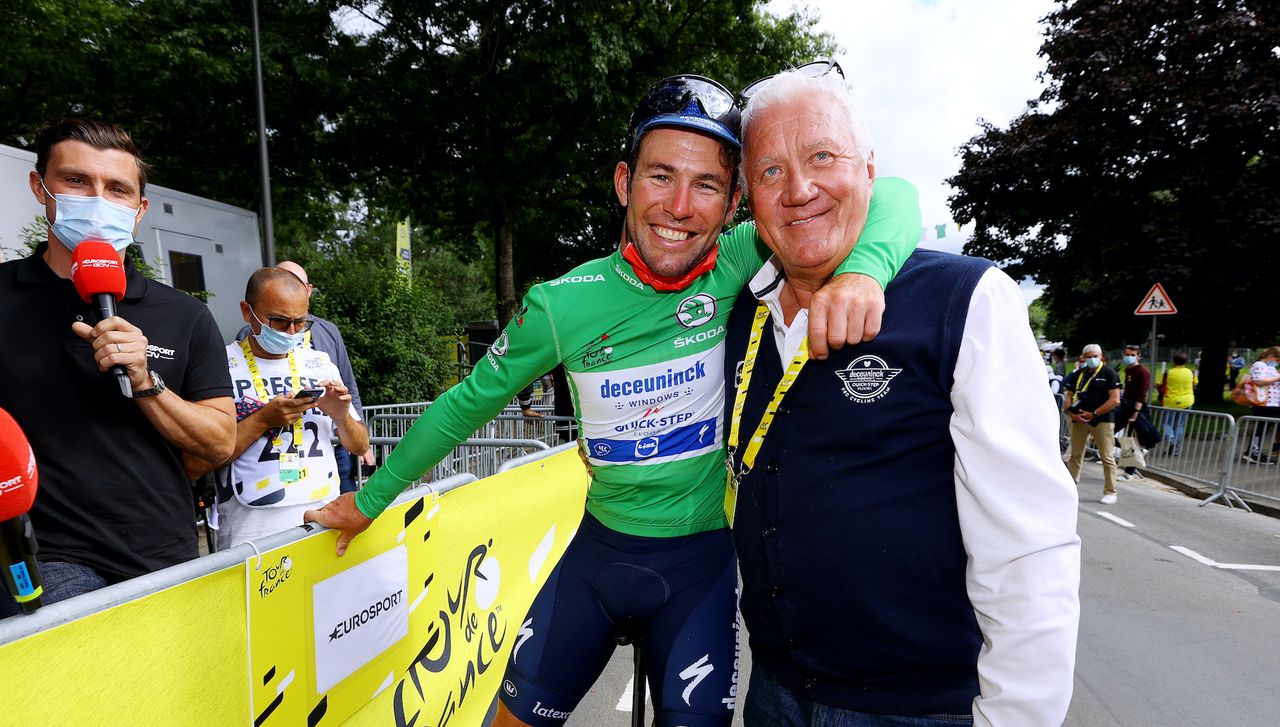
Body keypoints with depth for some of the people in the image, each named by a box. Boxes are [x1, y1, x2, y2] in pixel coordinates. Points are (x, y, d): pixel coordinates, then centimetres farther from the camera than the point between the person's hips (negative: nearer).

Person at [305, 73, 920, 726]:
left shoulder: (741, 268, -16)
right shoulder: (563, 304, -13)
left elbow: (892, 197, -18)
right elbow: (469, 401, -1)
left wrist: (861, 269, -42)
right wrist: (370, 498, 9)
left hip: (701, 562, -1)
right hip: (598, 549, 2)